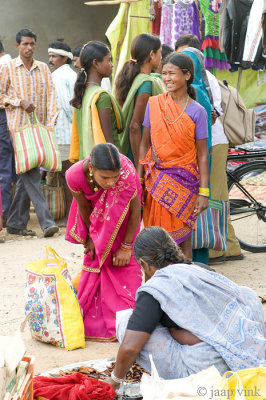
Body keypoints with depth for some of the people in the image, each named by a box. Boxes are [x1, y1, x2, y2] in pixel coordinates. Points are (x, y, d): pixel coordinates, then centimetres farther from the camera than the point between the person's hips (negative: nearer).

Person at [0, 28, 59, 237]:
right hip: (18, 126, -4)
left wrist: (51, 122, -7)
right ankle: (46, 221, -16)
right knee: (31, 174, -12)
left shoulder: (43, 68, 11)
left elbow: (51, 95, 6)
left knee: (27, 175, 6)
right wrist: (20, 102, -11)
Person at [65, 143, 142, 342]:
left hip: (121, 210, -2)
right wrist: (91, 236, -4)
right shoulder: (75, 175, -38)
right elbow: (84, 206, -17)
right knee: (96, 256, 5)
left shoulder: (127, 173, -43)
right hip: (97, 209, 2)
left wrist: (126, 246, -20)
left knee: (124, 259, -7)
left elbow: (136, 209, -26)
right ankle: (96, 321, 18)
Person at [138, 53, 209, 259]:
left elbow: (202, 154, -2)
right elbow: (145, 144, 8)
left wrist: (203, 192, -6)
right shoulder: (154, 104, 3)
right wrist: (139, 181, 4)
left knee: (182, 238, 2)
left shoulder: (197, 111, -4)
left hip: (184, 181, -2)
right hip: (157, 180, 2)